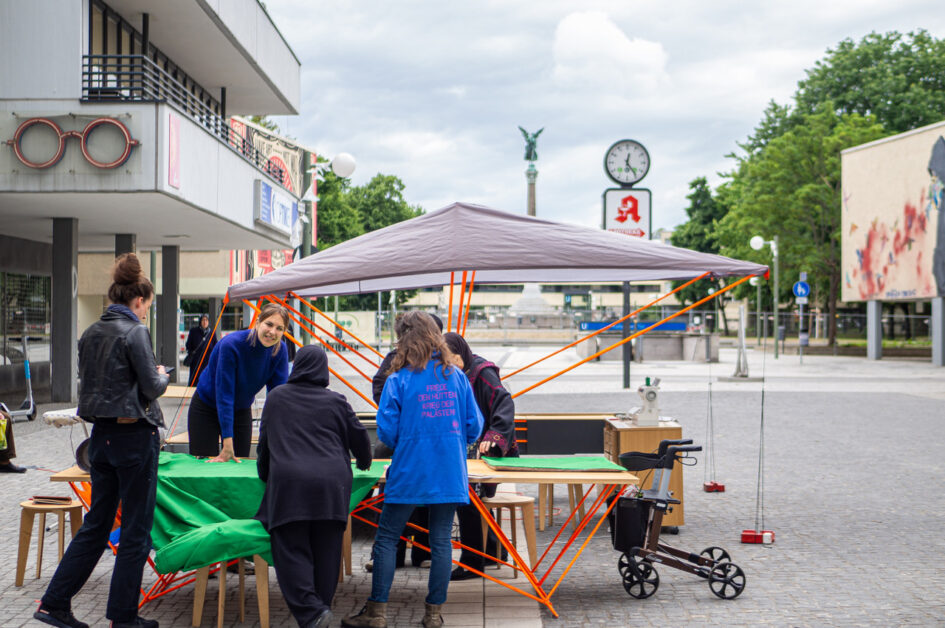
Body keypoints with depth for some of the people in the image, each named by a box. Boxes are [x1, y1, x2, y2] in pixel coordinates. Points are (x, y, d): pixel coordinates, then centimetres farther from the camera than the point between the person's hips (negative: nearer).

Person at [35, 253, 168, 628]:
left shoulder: (91, 334, 9)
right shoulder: (135, 333, -14)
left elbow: (89, 381, 16)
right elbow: (152, 388, -14)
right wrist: (162, 376, 8)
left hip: (101, 436, 7)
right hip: (135, 436, -7)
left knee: (96, 524, 16)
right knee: (136, 530, 3)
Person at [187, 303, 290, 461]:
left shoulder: (280, 351, -17)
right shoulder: (231, 344, -31)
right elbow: (224, 395, -31)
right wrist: (227, 445, -34)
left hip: (242, 411, 4)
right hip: (206, 409, -4)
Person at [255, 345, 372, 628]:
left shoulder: (276, 397, 14)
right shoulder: (336, 401, 11)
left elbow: (264, 441, 22)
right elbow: (358, 436, 19)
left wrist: (264, 474, 37)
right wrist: (364, 463, 40)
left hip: (288, 482, -1)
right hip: (331, 484, 1)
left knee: (291, 550, -2)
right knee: (326, 550, 7)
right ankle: (322, 605, 12)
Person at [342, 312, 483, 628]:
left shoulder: (398, 380, -8)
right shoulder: (456, 376, 2)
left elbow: (386, 431, -8)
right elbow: (474, 426, 3)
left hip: (409, 474, -3)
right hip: (450, 474, 3)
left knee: (386, 539, 7)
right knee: (441, 540, 9)